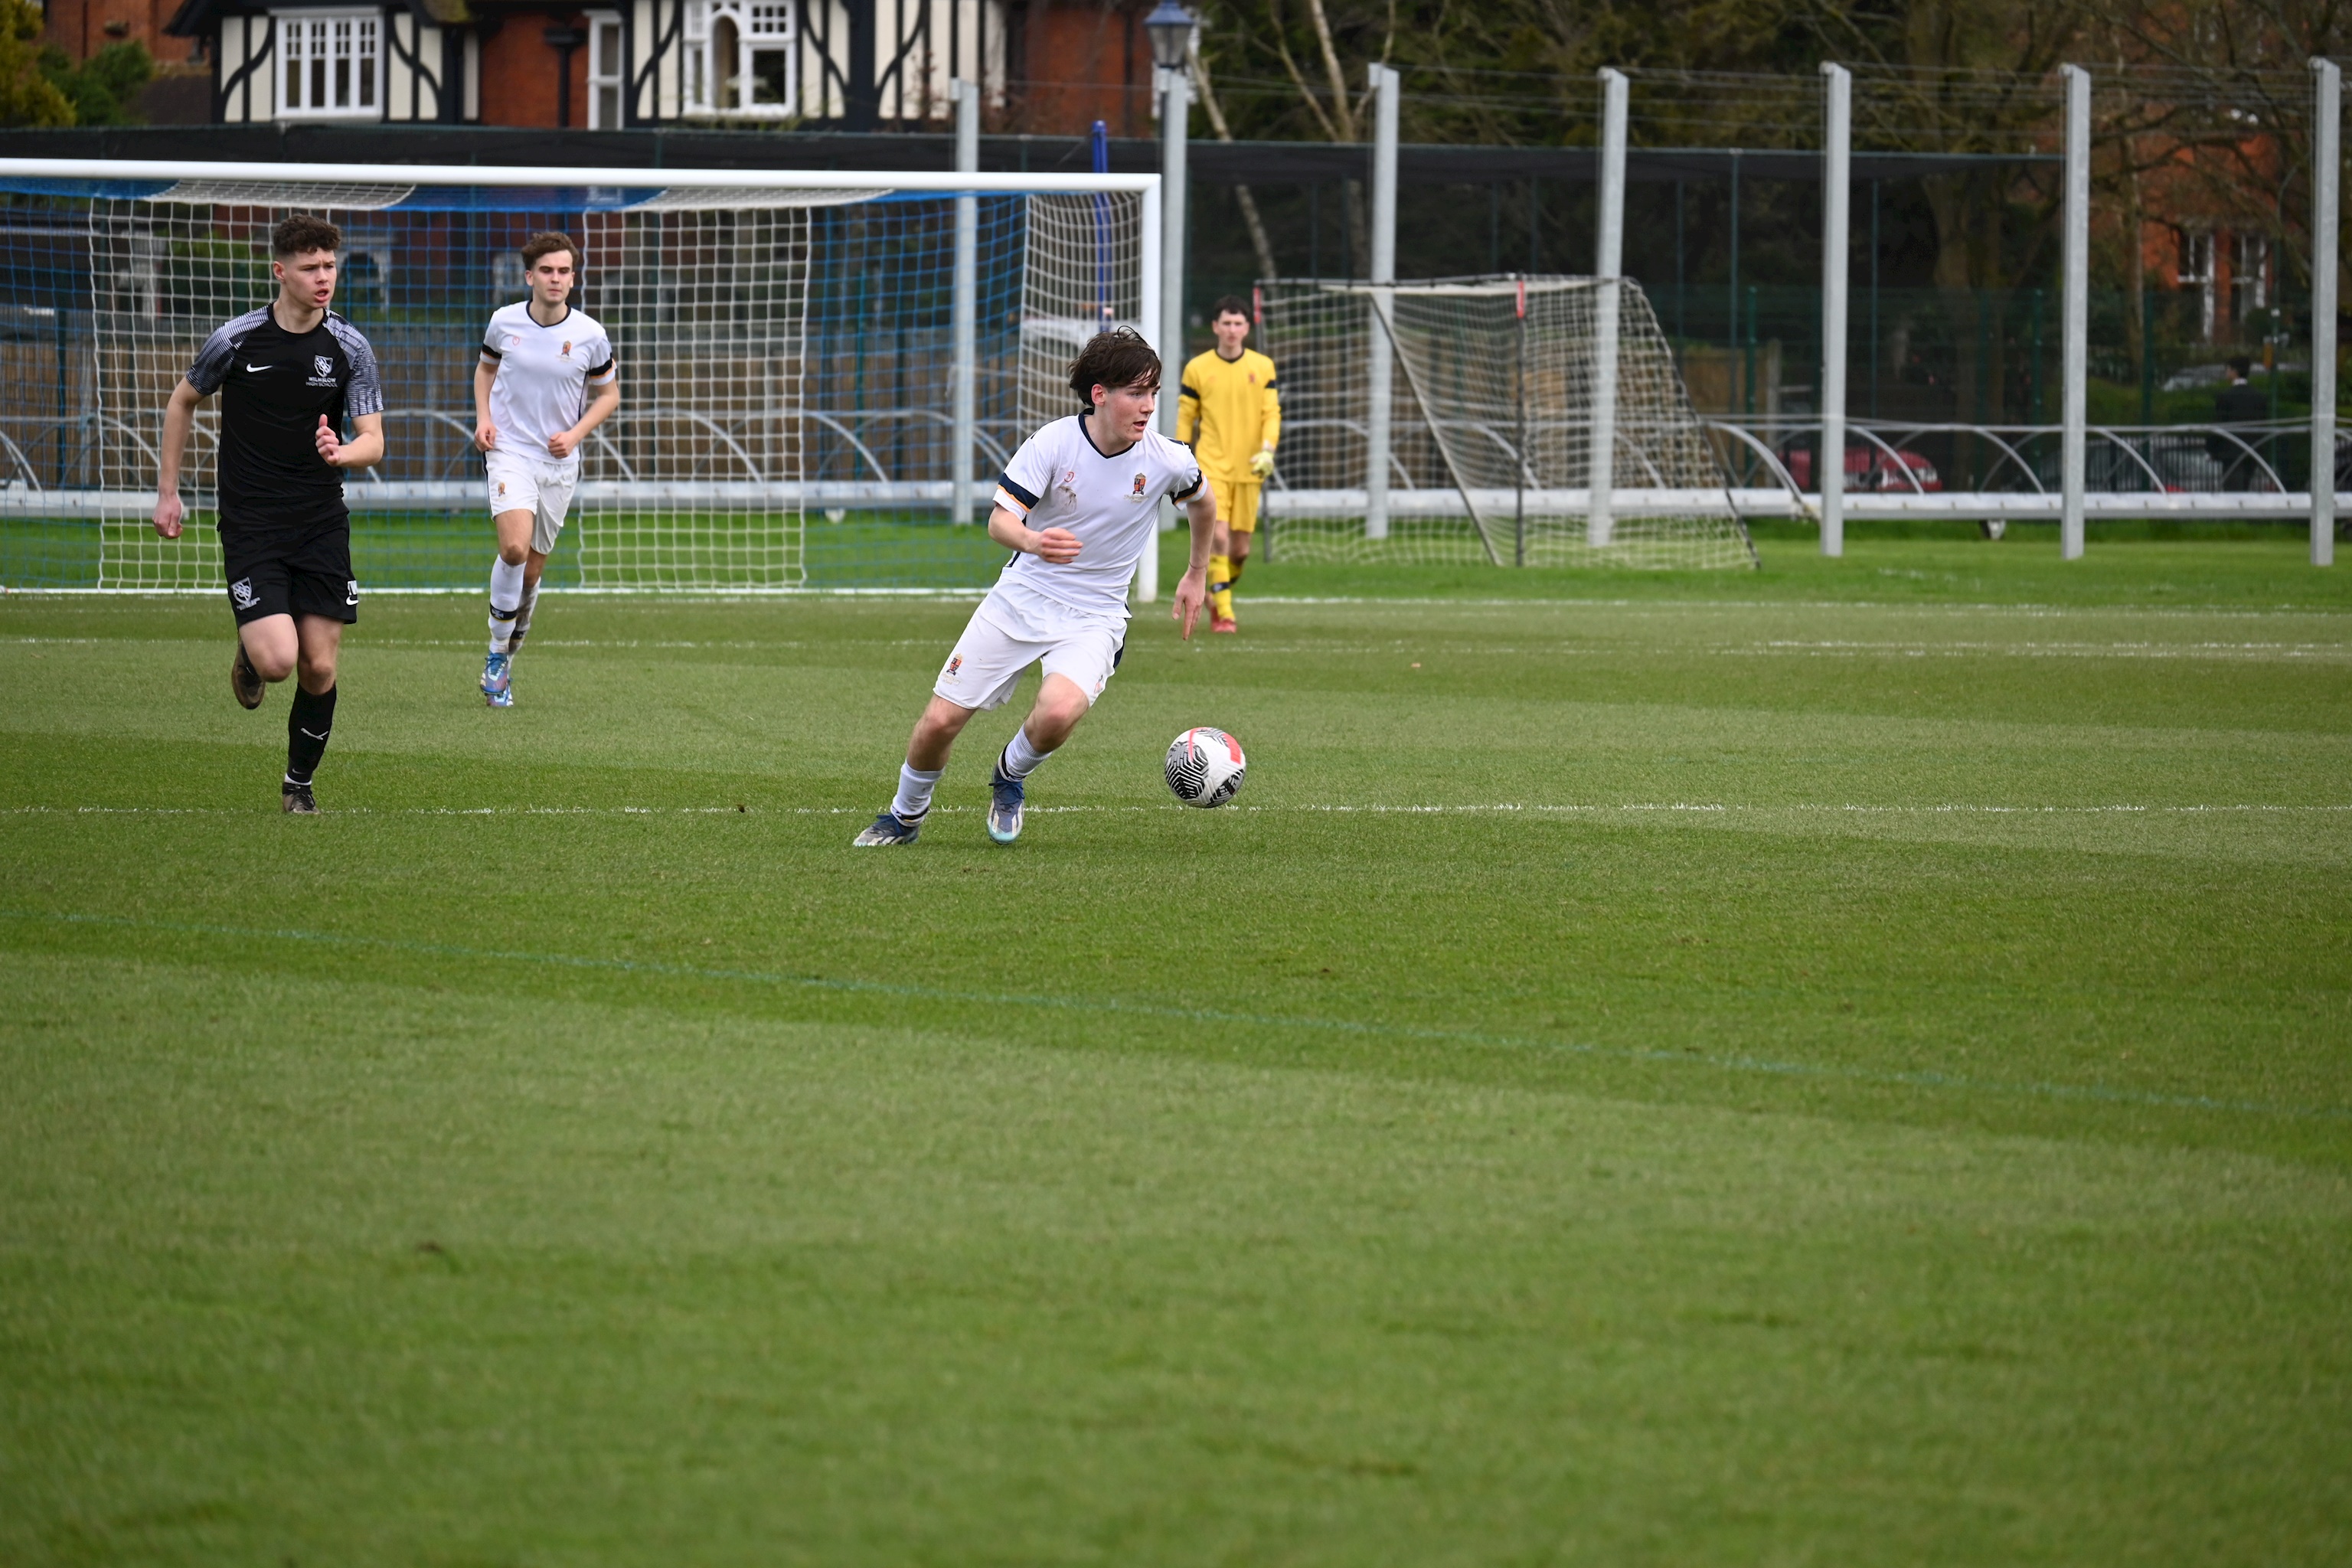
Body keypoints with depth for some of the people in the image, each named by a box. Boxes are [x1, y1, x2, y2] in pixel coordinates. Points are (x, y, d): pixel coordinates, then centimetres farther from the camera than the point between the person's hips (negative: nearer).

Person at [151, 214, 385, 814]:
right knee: (277, 660, -17)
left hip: (322, 527, 2)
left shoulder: (349, 347, -2)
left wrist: (341, 452, -27)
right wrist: (168, 491, 11)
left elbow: (373, 441, -3)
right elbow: (182, 401, 12)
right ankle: (248, 652, 21)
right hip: (250, 525, -2)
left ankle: (299, 783, 21)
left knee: (319, 668, -1)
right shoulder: (236, 340, -6)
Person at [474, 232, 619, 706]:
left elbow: (609, 394, 9)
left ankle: (506, 656, 28)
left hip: (559, 462, 2)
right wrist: (483, 418, 0)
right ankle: (497, 652, -8)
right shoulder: (505, 323, -3)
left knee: (532, 569, 8)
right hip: (510, 451, -2)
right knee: (514, 547, -23)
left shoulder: (590, 336, -5)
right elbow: (486, 368, 17)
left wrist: (576, 433, -7)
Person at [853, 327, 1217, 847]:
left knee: (1057, 712, -31)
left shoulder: (1168, 461, -10)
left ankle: (1011, 777, 4)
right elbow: (1000, 520, -18)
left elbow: (1202, 502, 13)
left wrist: (1197, 575, 21)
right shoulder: (1054, 442, -16)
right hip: (1020, 600, 0)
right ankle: (904, 816, 29)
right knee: (940, 721, -2)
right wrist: (1032, 541, -41)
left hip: (1093, 618, 0)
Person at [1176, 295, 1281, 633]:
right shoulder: (1197, 369, 2)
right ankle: (1223, 613, -14)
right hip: (1211, 466, -2)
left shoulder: (1262, 367, 6)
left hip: (1248, 469, 2)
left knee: (1240, 548, 6)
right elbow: (1185, 418, 6)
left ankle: (1218, 592, 33)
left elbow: (1272, 413, 5)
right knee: (1218, 536, -17)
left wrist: (1267, 449, -12)